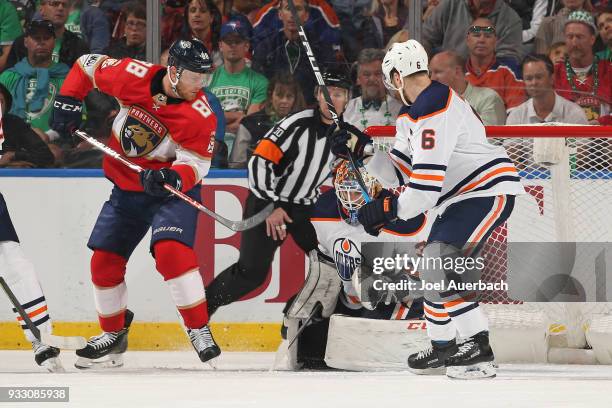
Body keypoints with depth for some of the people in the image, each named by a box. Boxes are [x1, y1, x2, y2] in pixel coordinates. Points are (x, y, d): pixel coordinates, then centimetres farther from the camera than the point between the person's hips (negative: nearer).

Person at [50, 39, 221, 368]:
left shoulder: (200, 115, -21)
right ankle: (113, 333, 26)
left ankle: (199, 329, -20)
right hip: (126, 189, 4)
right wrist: (67, 101, -7)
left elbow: (195, 165, -22)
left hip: (174, 189, -4)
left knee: (171, 251, -28)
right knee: (104, 261, 5)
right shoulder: (134, 76, -15)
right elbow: (89, 65, 1)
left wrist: (171, 178, -42)